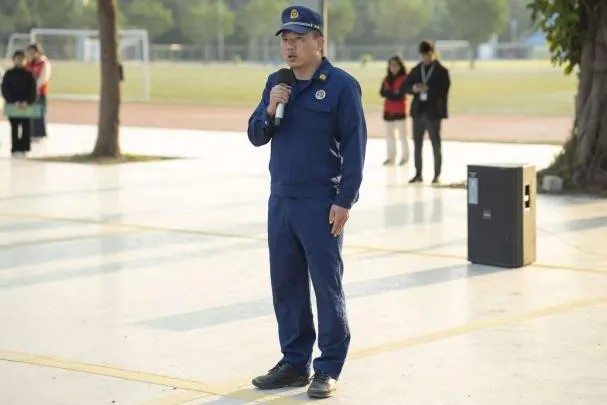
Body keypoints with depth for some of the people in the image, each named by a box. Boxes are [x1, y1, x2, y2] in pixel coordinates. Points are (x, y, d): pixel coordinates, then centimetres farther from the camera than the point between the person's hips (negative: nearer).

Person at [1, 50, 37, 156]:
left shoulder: (29, 75, 4)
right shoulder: (9, 74, 2)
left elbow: (32, 90, 1)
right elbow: (5, 89, -2)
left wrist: (27, 102, -15)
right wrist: (14, 101, -14)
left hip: (26, 105, 1)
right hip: (13, 105, -1)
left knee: (26, 127, -1)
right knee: (14, 127, -1)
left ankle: (24, 148, 5)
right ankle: (15, 149, 0)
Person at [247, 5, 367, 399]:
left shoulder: (341, 85, -8)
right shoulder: (276, 83, 10)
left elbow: (355, 145, -10)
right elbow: (256, 136, 11)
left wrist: (344, 201, -14)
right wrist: (270, 110, -10)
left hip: (322, 203, -6)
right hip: (280, 200, 6)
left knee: (327, 285, 0)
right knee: (286, 284, 10)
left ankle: (329, 369, 8)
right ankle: (294, 362, 20)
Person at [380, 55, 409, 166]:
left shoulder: (403, 79, -8)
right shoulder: (386, 79, 10)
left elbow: (400, 95, -14)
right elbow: (382, 93, 0)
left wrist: (389, 93, -5)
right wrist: (394, 93, -13)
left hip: (399, 110, -6)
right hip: (388, 110, 6)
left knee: (402, 134, -4)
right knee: (389, 134, 8)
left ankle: (405, 157, 4)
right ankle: (391, 157, 13)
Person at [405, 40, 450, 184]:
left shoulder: (441, 71, 0)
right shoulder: (416, 70, 13)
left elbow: (444, 91, -9)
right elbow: (406, 86, 11)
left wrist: (428, 89, -20)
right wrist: (414, 88, -11)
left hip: (433, 113, -4)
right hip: (418, 112, 4)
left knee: (436, 145, -3)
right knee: (417, 144, 6)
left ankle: (437, 175, 2)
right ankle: (418, 174, 13)